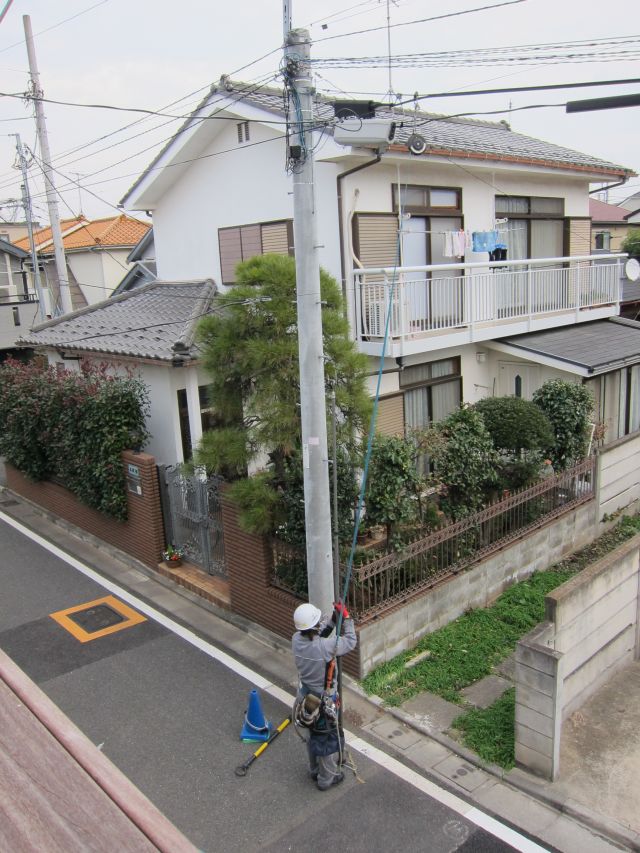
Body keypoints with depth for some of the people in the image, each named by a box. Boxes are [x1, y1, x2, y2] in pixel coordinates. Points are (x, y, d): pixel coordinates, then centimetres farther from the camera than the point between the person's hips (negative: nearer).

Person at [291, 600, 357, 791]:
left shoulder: (296, 640, -16)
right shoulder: (323, 647, -35)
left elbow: (316, 635, 4)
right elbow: (350, 641, -20)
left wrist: (333, 618, -5)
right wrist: (346, 617, -12)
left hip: (306, 697, 6)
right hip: (324, 702, -6)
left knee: (314, 735, 28)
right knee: (328, 739, 17)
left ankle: (315, 770, 48)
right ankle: (327, 779, 35)